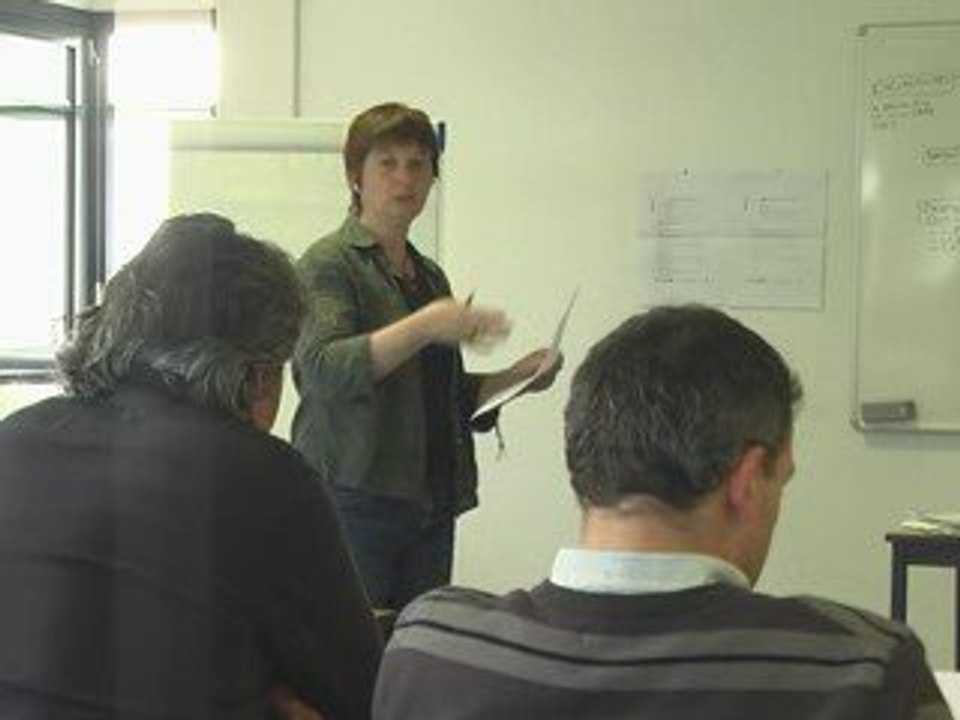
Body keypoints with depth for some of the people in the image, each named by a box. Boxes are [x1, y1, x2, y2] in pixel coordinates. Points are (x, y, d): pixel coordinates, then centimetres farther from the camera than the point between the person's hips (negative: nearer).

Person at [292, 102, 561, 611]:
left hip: (431, 505, 7)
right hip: (355, 498, -6)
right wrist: (425, 327, -28)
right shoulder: (329, 262, -3)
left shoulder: (429, 276, 19)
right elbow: (324, 369, -19)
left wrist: (517, 375, 10)